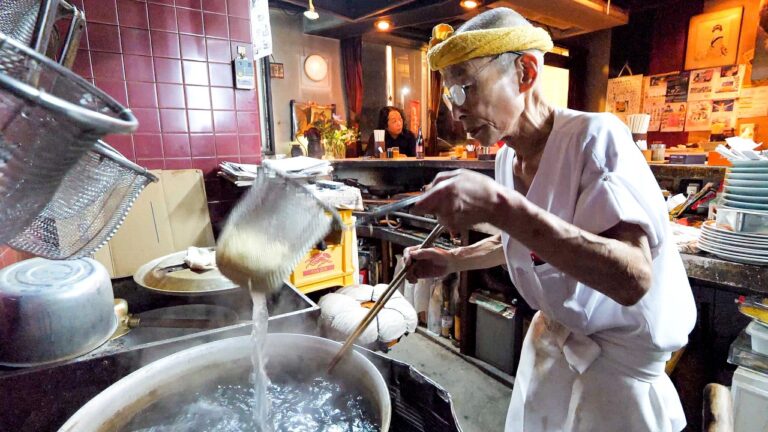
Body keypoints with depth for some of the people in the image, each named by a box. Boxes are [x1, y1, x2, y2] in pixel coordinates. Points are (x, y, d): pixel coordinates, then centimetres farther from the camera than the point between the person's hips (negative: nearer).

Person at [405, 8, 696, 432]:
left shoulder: (596, 137, -25)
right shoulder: (506, 157, -4)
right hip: (552, 334, 6)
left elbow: (633, 278, -36)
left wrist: (501, 206, -43)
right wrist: (451, 260, -1)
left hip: (619, 355, -6)